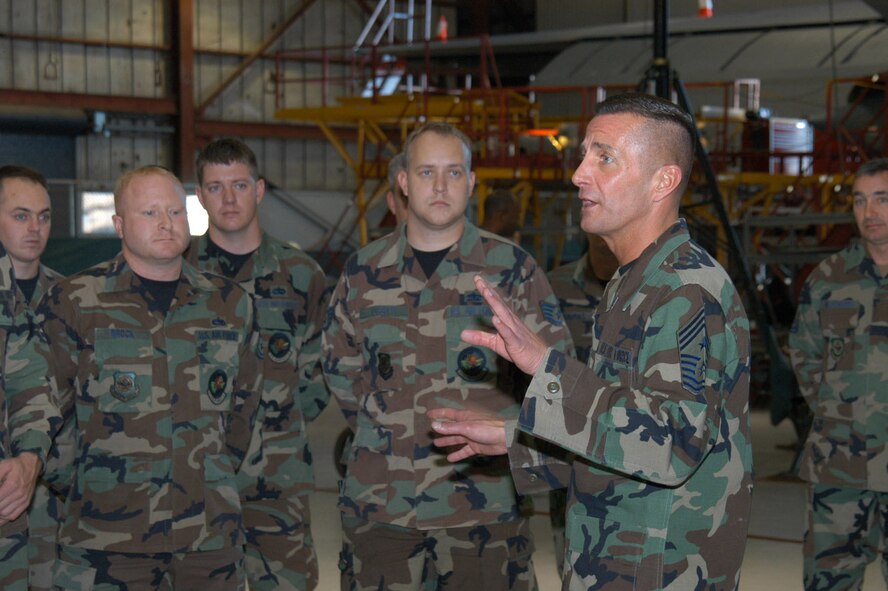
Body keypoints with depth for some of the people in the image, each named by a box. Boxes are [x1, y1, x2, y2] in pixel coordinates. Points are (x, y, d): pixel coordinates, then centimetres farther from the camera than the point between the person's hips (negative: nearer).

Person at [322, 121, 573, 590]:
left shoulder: (510, 267, 1)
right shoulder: (364, 271, 8)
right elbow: (340, 367, 20)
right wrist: (383, 431, 12)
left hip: (484, 505, -2)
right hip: (379, 502, 2)